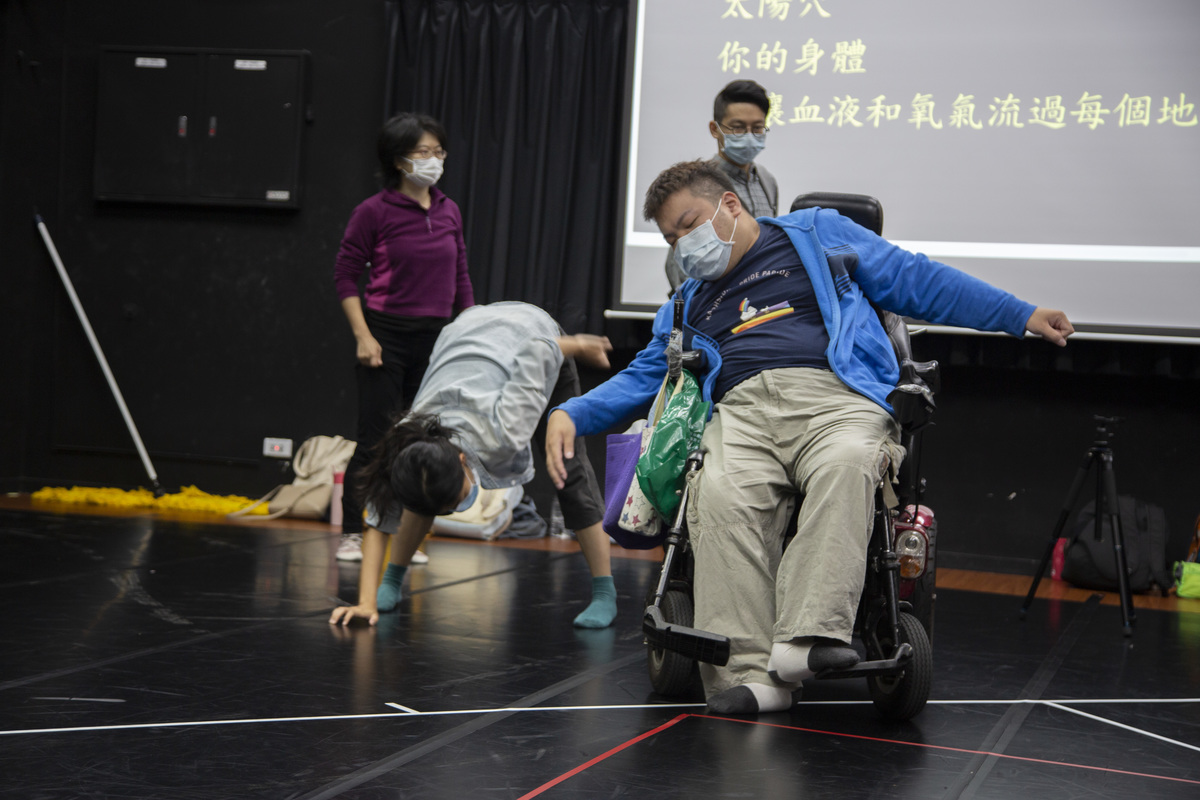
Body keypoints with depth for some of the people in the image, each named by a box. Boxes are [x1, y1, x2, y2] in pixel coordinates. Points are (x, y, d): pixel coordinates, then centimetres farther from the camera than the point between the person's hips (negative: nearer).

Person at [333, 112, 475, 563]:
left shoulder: (449, 212, 7)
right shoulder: (375, 212, -7)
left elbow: (461, 280, 13)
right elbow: (345, 275, -4)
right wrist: (363, 335, -11)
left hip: (436, 339, 5)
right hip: (387, 334, -5)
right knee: (375, 438, -3)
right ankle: (352, 534, 8)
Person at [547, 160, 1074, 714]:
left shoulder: (817, 234, 23)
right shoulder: (691, 300, 34)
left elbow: (916, 280, 20)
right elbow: (643, 376, 34)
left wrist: (1021, 315, 15)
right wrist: (571, 414, 15)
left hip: (835, 397, -2)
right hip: (741, 410, 2)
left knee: (845, 465, -38)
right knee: (721, 492, -33)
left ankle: (809, 639, -47)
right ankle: (751, 672, -37)